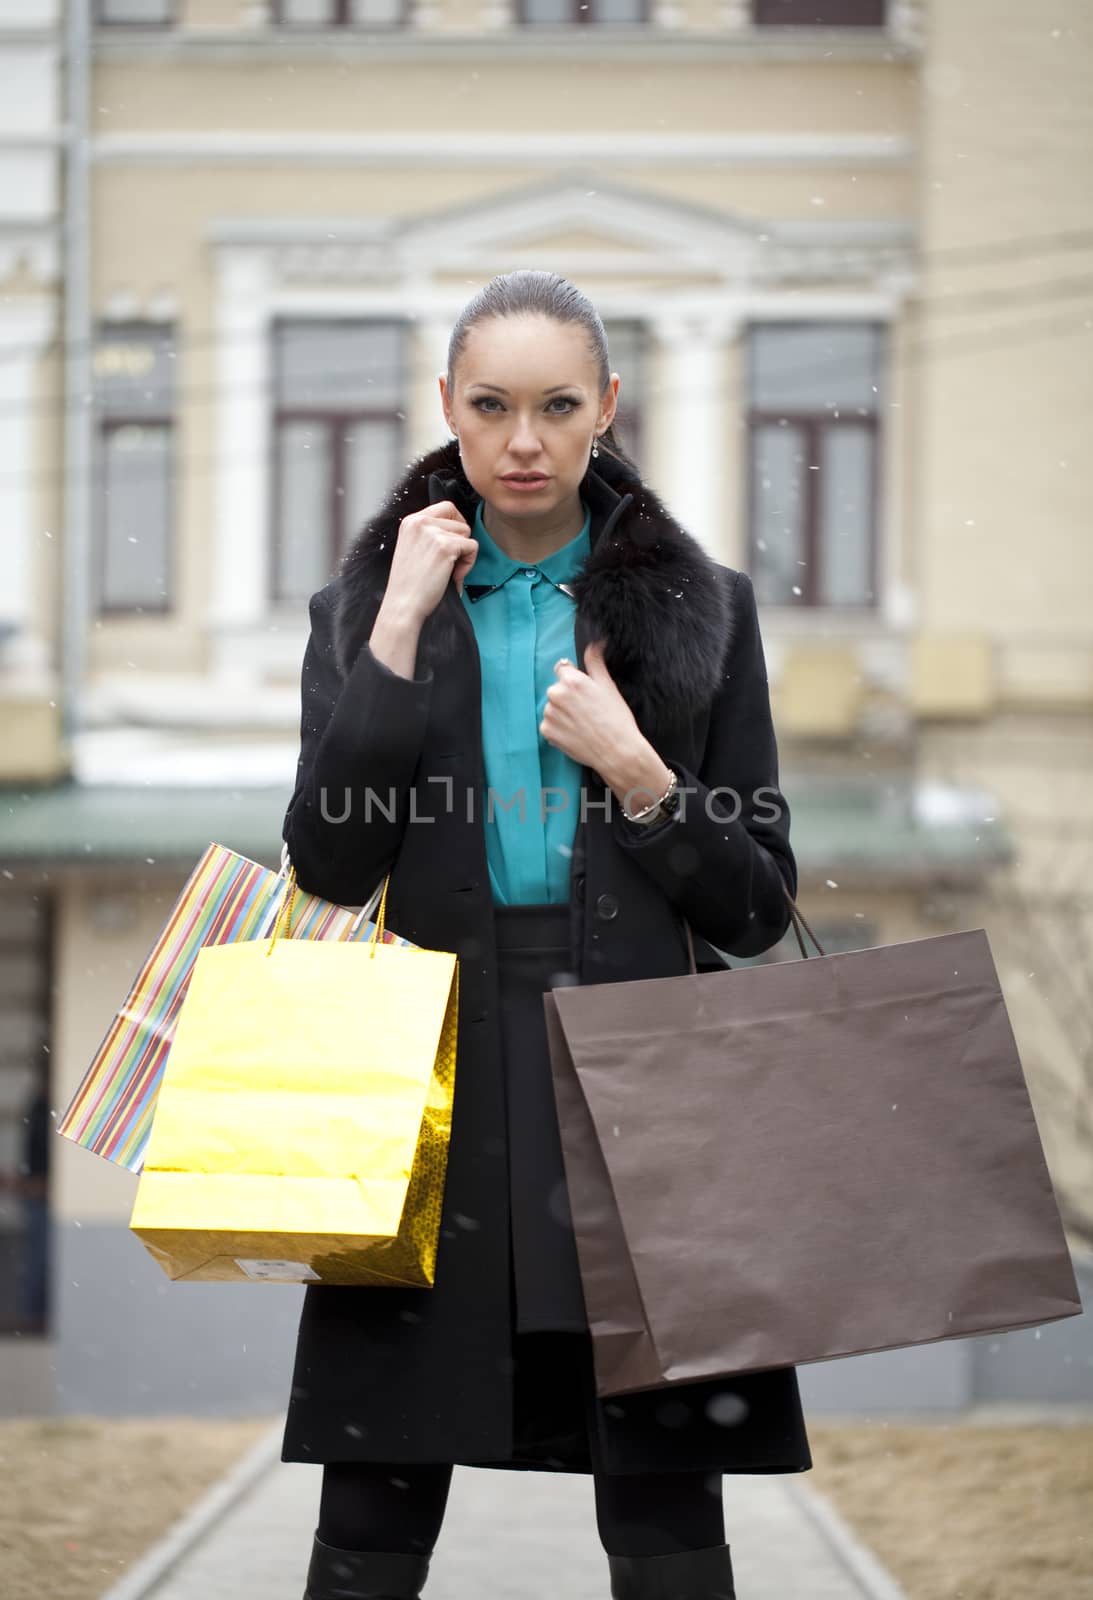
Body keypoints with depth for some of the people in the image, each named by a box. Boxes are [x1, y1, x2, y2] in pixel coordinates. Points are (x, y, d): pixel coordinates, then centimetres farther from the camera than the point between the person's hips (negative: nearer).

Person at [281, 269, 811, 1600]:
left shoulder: (699, 609, 8)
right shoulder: (368, 603, 8)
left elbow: (757, 909, 7)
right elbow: (327, 865, -5)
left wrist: (635, 772, -9)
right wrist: (401, 628, -8)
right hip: (431, 1085, 0)